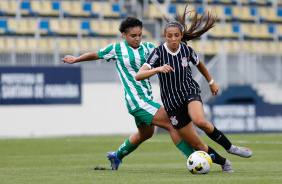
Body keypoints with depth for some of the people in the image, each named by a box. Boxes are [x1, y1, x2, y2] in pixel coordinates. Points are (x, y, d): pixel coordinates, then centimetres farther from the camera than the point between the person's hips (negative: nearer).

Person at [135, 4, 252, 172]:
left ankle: (230, 147, -15)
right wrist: (158, 69, -40)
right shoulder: (158, 53, -14)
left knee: (200, 121, -35)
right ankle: (223, 163, 23)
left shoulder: (186, 50, -5)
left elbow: (199, 64, 18)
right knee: (197, 145, -2)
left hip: (190, 91, 0)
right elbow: (139, 76, -25)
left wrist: (211, 82, 29)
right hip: (172, 101, 0)